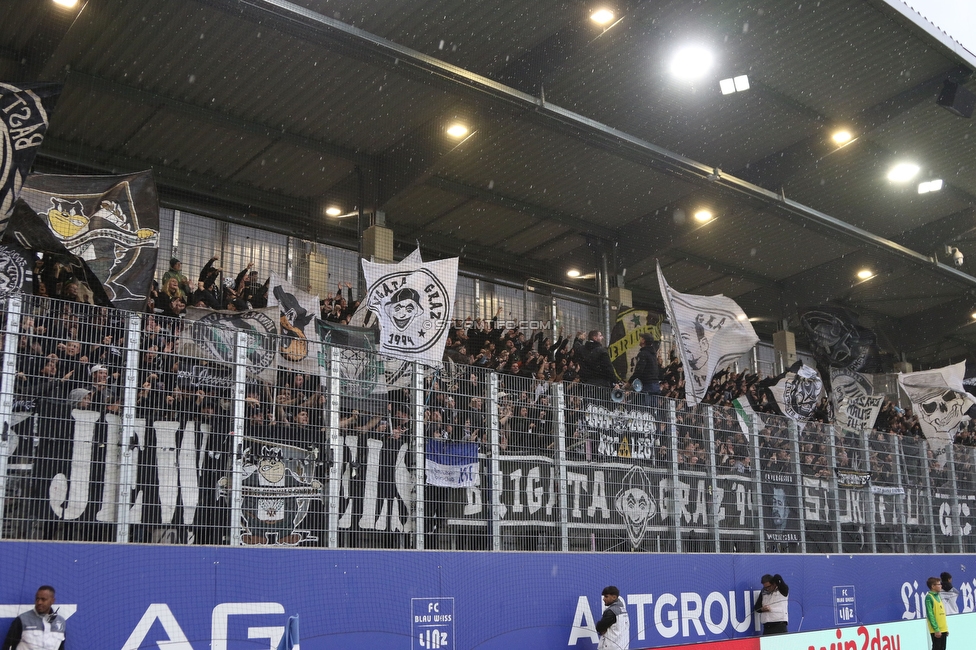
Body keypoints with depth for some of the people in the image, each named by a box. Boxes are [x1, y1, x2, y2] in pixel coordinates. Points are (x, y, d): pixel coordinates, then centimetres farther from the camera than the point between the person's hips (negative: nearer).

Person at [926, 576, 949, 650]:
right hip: (936, 631, -8)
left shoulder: (938, 596, 14)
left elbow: (942, 614, 17)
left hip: (943, 629, 8)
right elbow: (930, 615, -16)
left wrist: (946, 628, 14)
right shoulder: (929, 597, -11)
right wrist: (936, 629, -19)